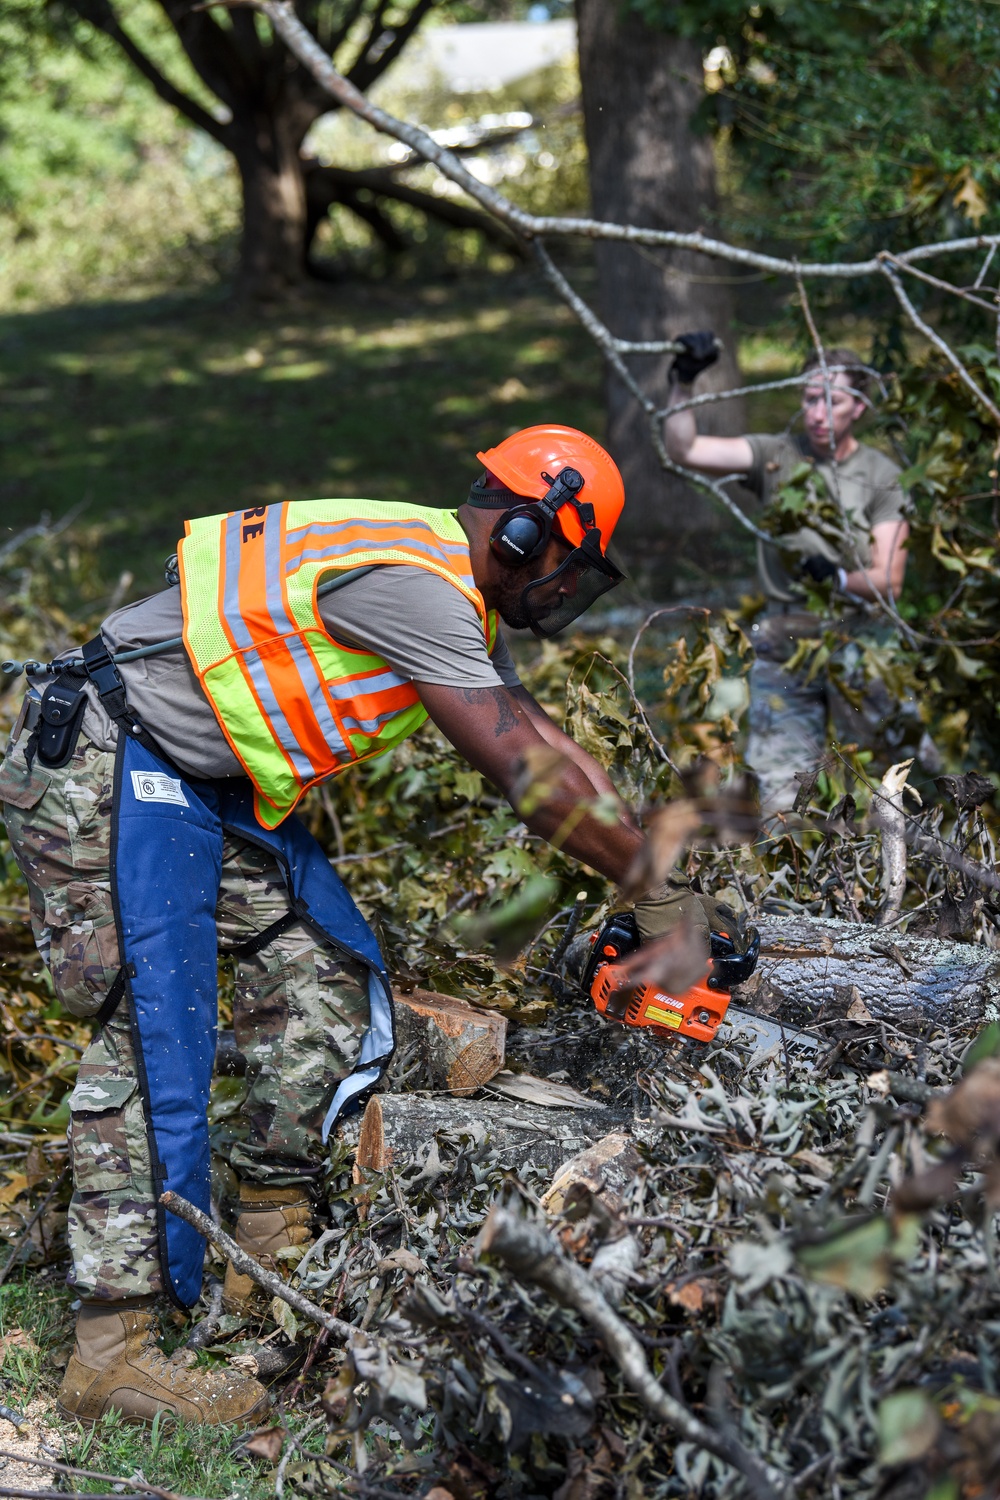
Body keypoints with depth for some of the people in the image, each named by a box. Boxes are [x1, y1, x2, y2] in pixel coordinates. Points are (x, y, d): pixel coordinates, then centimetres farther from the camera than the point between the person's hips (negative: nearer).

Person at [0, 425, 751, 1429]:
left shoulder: (455, 596, 12)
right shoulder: (414, 582, -21)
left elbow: (547, 742, 16)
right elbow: (522, 775, -23)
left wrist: (666, 866, 11)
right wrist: (657, 892, -14)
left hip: (210, 783, 11)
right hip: (106, 770, -11)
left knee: (323, 964, 7)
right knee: (154, 1029, -15)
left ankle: (272, 1256, 13)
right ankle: (113, 1349, -14)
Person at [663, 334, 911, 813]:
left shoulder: (881, 476, 1)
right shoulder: (776, 456, 3)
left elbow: (890, 581, -5)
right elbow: (683, 449, -8)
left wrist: (838, 578, -24)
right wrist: (683, 383, -21)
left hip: (858, 645, 0)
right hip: (784, 648, 1)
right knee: (779, 789, -4)